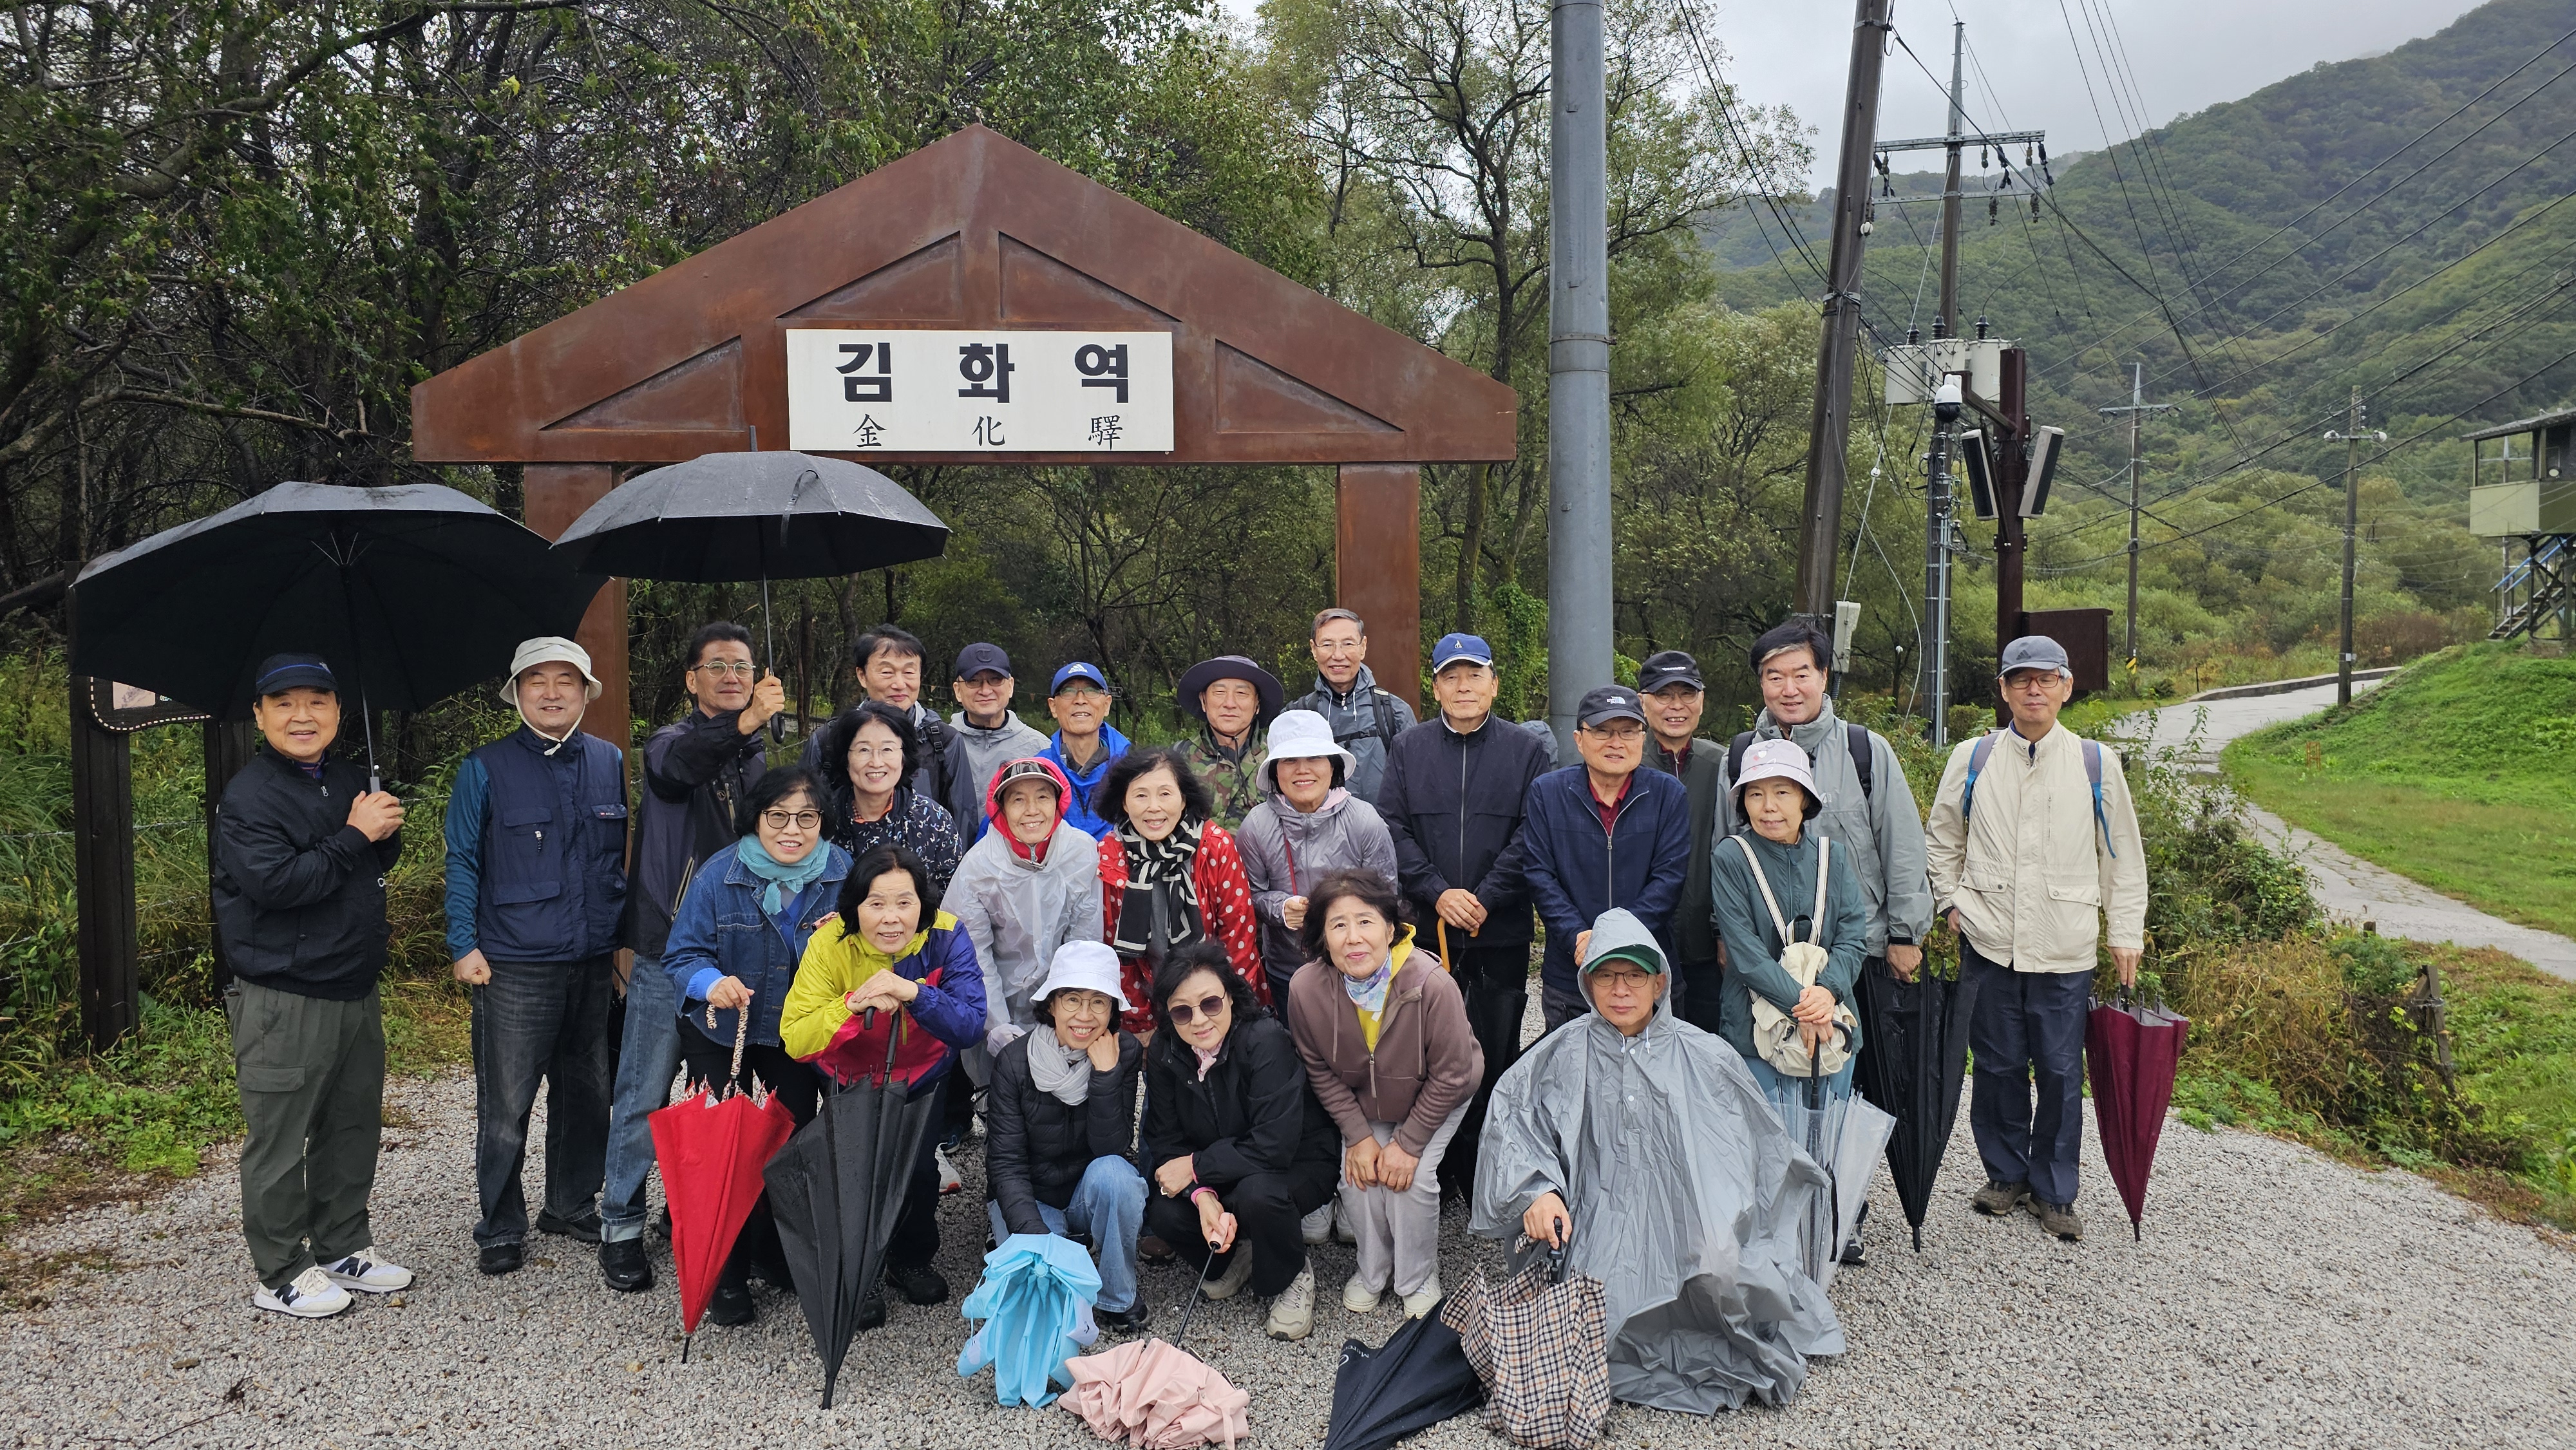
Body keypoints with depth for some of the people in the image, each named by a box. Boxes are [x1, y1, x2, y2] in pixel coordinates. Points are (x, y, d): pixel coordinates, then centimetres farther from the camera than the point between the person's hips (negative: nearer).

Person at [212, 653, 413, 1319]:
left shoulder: (350, 782, 12)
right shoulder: (248, 796, -12)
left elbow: (380, 862, 22)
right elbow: (273, 882, -23)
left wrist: (387, 832, -1)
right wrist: (353, 837, -18)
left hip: (357, 990, 8)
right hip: (284, 1001, -7)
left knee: (354, 1128, 16)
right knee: (280, 1141, 2)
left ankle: (343, 1248, 30)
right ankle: (282, 1275, 15)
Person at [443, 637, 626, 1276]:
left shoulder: (610, 762, 8)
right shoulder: (485, 769, -2)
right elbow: (462, 862, 0)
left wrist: (628, 936, 13)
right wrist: (464, 945, -6)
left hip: (596, 961, 4)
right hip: (514, 966, -3)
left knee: (588, 1094, 13)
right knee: (506, 1105, 1)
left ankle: (573, 1206, 29)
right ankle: (500, 1229, 16)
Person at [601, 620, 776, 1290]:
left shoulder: (759, 754, 11)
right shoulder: (670, 743, -4)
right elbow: (683, 762, -31)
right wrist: (748, 720, -50)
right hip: (668, 951, -4)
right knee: (644, 1095, 2)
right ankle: (621, 1226, 16)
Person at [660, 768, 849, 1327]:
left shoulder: (841, 872, -12)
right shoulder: (720, 874, -18)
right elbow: (682, 955, -17)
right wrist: (711, 982, -39)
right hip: (722, 1032, -2)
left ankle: (778, 1256, 31)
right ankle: (728, 1275, 16)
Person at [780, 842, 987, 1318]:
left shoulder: (945, 938, -24)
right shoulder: (830, 944, -25)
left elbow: (971, 1027, -30)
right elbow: (795, 1040, -28)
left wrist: (915, 993, -45)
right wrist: (854, 1004, -44)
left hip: (922, 1076, 0)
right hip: (851, 1078, 0)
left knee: (917, 1164, -10)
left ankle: (912, 1258, 20)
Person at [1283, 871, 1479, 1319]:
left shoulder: (1432, 985, -37)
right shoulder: (1307, 988, -28)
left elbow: (1451, 1075, -23)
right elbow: (1321, 1071, -10)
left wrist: (1408, 1143, -20)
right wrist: (1359, 1135, -14)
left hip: (1437, 1097, -3)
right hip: (1364, 1102, 3)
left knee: (1412, 1178, -18)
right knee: (1357, 1177, -12)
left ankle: (1419, 1281, 9)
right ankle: (1372, 1270, 18)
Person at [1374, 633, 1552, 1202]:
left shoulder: (1528, 750, 4)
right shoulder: (1409, 748, 7)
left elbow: (1532, 835, -4)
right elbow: (1391, 826, 0)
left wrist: (1486, 899, -13)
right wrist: (1438, 893, -12)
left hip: (1503, 932, -1)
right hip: (1425, 926, 1)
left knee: (1497, 1050, 4)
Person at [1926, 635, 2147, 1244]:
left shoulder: (2096, 763, 3)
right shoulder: (1973, 758, 4)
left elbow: (2123, 854, 10)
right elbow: (1941, 835, 17)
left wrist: (2127, 933, 7)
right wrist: (1950, 900, 6)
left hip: (2065, 949, -1)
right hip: (1988, 943, 1)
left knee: (2061, 1074, 3)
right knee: (1998, 1067, 8)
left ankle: (2053, 1189, 19)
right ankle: (2006, 1173, 26)